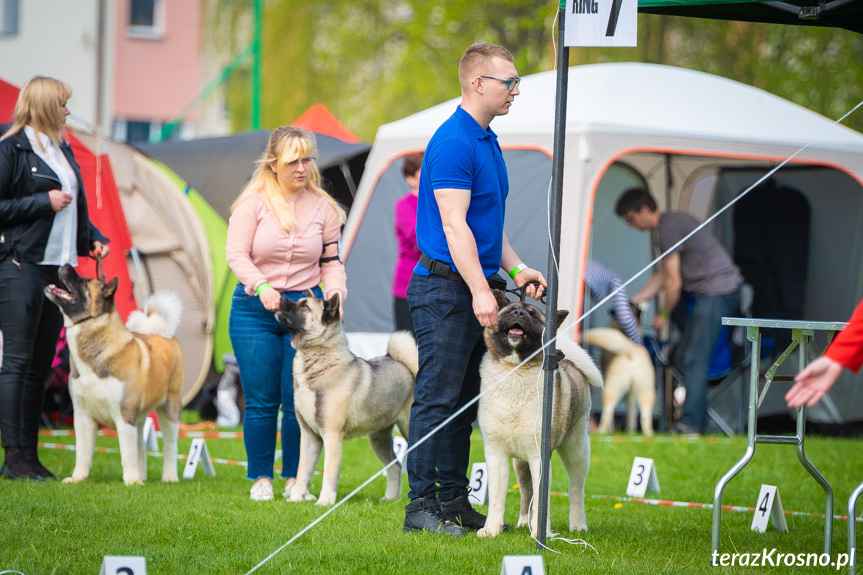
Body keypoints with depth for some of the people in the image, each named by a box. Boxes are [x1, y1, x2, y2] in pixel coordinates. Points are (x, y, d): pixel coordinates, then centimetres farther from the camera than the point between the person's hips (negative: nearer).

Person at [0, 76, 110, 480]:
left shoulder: (62, 150, 18)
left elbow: (75, 207, 27)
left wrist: (92, 238, 11)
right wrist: (44, 202, -13)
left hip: (58, 265, 8)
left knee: (41, 363, 7)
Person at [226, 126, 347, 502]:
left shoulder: (323, 207, 6)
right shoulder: (253, 202, -3)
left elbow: (332, 262, 10)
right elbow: (236, 253, -8)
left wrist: (334, 294, -8)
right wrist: (261, 287, -23)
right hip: (255, 310, -2)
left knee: (299, 400, -2)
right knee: (261, 400, -1)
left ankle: (294, 478, 10)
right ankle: (261, 478, 11)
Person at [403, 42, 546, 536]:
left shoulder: (489, 141, 17)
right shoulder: (454, 141, -15)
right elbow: (453, 223, -20)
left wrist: (515, 268, 12)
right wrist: (480, 291, -24)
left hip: (477, 287, 10)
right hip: (447, 288, -10)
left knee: (465, 403, 10)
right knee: (438, 399, -8)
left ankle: (454, 502, 15)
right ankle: (422, 505, -5)